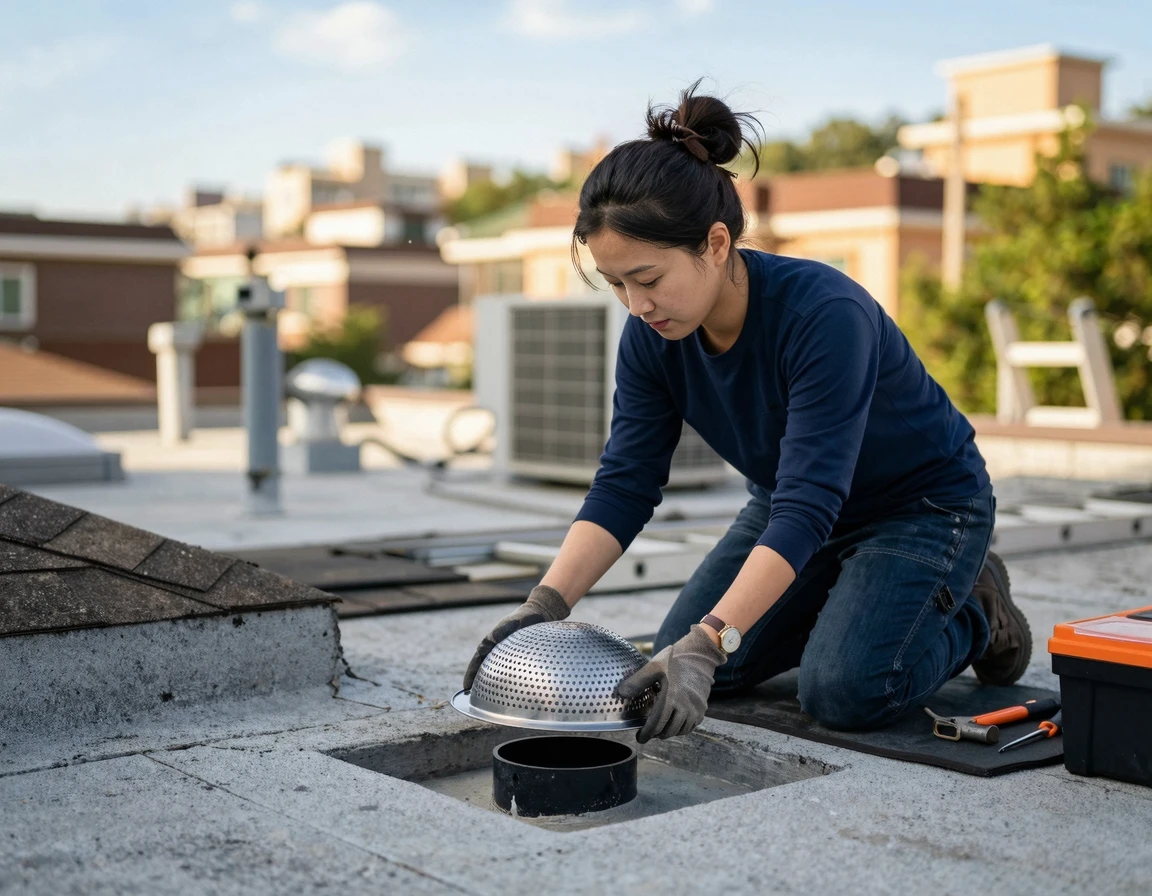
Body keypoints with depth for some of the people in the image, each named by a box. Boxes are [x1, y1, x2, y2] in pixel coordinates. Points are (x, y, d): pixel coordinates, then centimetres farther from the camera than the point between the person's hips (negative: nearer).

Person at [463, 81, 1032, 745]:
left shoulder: (825, 313, -37)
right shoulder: (653, 336, -18)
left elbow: (806, 507, -42)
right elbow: (624, 486, -17)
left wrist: (708, 643, -50)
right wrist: (545, 605, -30)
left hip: (925, 504, -6)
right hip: (798, 507, 6)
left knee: (844, 690, -25)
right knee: (681, 669, -3)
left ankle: (970, 613, 6)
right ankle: (852, 599, 18)